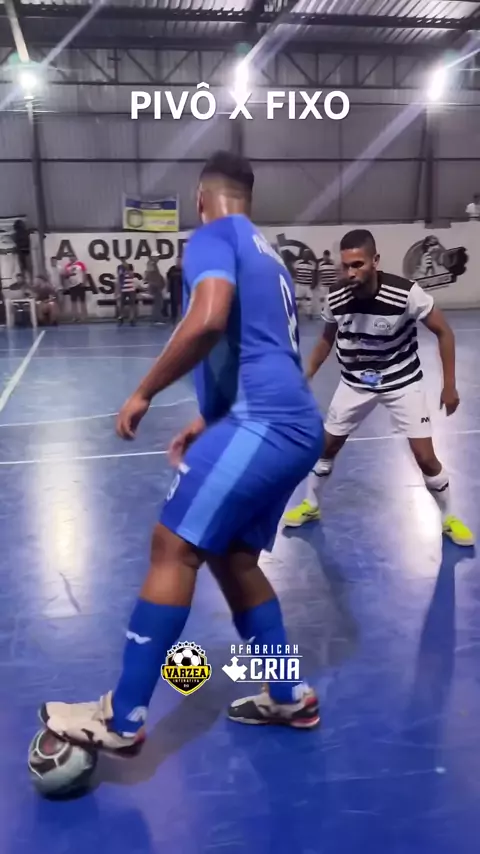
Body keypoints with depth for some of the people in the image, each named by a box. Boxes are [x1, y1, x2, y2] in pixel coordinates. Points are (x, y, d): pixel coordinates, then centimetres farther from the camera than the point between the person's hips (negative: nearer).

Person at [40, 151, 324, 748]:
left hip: (263, 421, -10)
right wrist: (209, 422, 33)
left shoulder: (214, 236, 0)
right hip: (293, 425, 10)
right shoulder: (265, 253, 28)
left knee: (173, 546, -8)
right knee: (230, 555, 15)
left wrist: (144, 393, -11)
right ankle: (289, 698, 25)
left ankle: (121, 717, -1)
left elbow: (208, 320, -21)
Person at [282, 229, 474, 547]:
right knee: (327, 446, 8)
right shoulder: (335, 298, -16)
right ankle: (311, 505, 32)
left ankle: (448, 517, 20)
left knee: (426, 457, -6)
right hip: (355, 383, 3)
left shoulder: (406, 293, -27)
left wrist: (449, 385, -12)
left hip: (402, 382, -3)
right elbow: (328, 338, 5)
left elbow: (444, 332, -13)